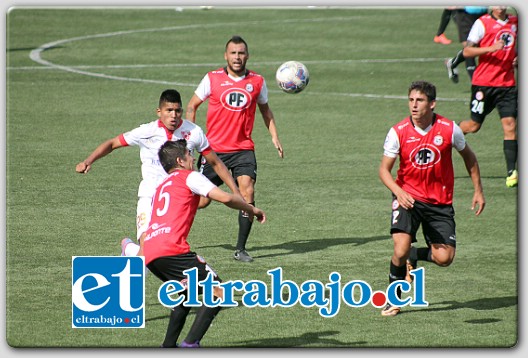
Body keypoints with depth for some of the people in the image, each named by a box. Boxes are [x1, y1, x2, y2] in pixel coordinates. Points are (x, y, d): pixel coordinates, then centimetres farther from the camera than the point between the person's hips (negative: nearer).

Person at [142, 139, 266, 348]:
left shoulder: (161, 187, 32)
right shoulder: (189, 177, 8)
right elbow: (225, 198, -2)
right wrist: (251, 210, 12)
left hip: (150, 255, 9)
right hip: (171, 250, -8)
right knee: (218, 293, -4)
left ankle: (168, 346, 21)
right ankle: (191, 344, -17)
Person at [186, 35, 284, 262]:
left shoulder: (257, 81, 4)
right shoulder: (212, 79, -1)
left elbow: (265, 110, 20)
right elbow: (192, 106, 9)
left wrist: (274, 137, 10)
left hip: (243, 149, 1)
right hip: (214, 148, -1)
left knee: (247, 191, -17)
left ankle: (241, 248, -10)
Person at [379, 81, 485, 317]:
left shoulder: (449, 129, -9)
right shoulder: (398, 132, -12)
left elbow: (468, 156, 9)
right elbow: (384, 169, -9)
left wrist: (478, 190, 10)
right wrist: (398, 191, -28)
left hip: (440, 202, 2)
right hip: (408, 198, -1)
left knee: (444, 258, -9)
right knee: (401, 250, -21)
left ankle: (413, 256, 24)